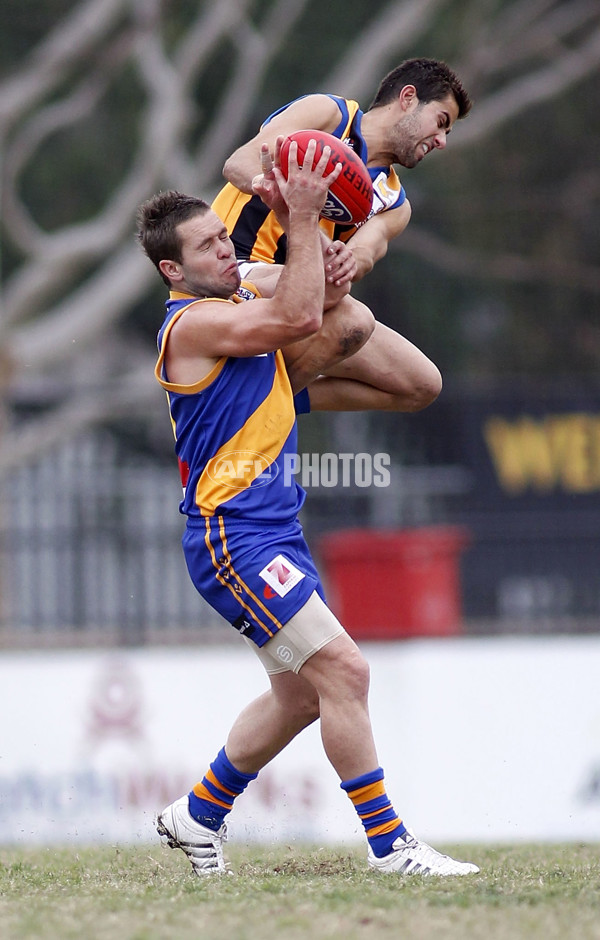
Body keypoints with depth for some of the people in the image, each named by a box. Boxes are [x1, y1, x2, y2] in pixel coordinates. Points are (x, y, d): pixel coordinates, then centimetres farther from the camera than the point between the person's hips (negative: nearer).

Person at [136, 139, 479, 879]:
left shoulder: (240, 305, 17)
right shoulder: (192, 323, -13)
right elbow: (301, 317, -23)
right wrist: (302, 217, -18)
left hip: (274, 530, 10)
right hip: (233, 534, -10)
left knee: (301, 694, 15)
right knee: (343, 670, -16)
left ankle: (198, 816, 28)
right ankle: (388, 845, -13)